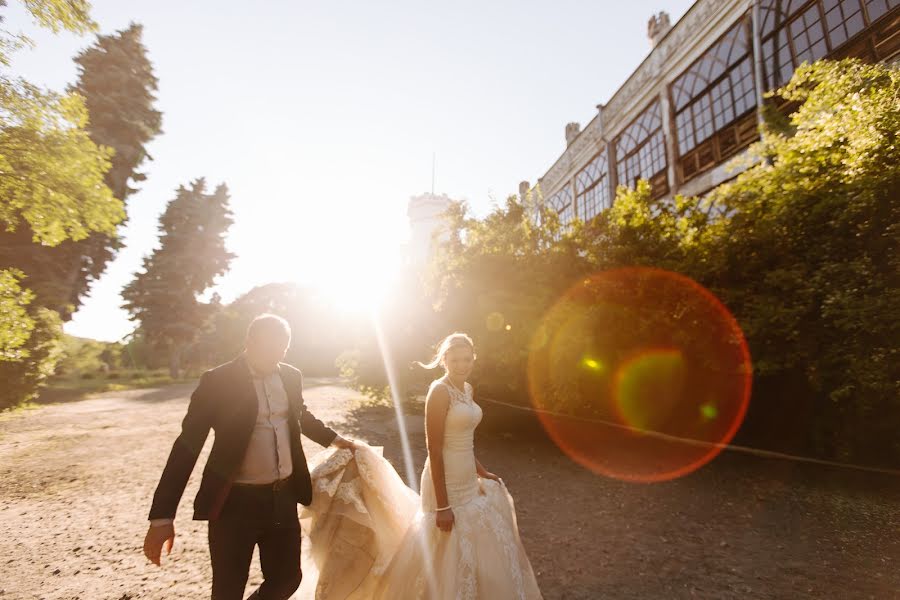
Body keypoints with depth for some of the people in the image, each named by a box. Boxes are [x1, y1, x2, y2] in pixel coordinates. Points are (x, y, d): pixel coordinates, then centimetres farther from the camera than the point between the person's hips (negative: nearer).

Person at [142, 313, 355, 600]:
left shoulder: (291, 376, 2)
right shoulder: (217, 381, -12)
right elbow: (187, 445, -11)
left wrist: (333, 439, 20)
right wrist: (162, 516, -14)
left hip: (283, 498, 5)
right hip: (234, 502, -4)